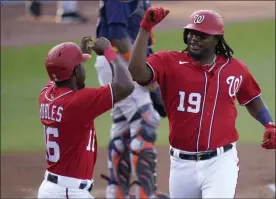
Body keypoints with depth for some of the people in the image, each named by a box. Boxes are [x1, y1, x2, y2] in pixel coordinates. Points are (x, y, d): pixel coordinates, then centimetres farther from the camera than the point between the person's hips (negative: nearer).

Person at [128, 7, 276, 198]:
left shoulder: (235, 68, 4)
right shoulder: (169, 62, -5)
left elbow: (252, 99, 21)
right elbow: (137, 73, -23)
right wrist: (145, 28, -26)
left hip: (221, 162, -1)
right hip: (182, 163, 1)